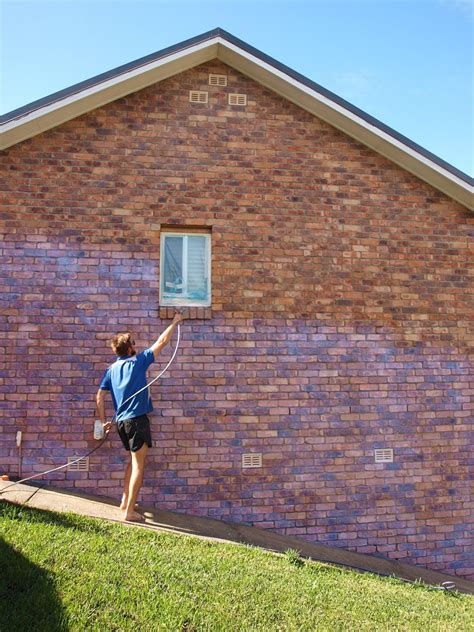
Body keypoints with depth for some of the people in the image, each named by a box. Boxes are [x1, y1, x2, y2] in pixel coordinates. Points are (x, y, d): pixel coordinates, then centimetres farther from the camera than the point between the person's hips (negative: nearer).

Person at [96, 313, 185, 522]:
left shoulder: (111, 369, 10)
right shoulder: (138, 361, -5)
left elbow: (99, 396, 7)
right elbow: (162, 341, 1)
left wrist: (103, 421, 13)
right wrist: (175, 322, 12)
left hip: (121, 421, 7)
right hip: (137, 419, -7)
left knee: (134, 460, 23)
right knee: (138, 465, -1)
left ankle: (125, 501, 27)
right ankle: (129, 511, -1)